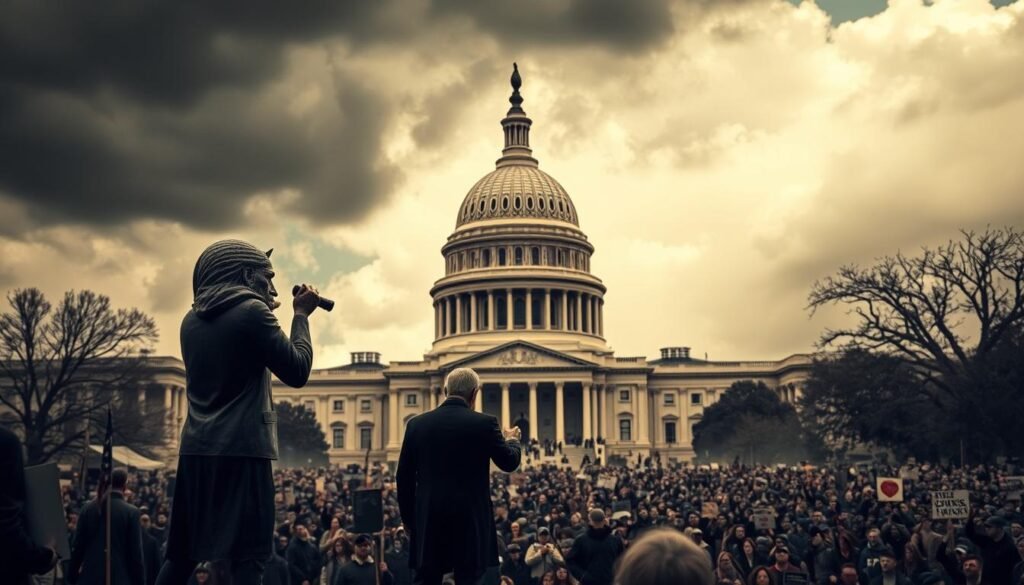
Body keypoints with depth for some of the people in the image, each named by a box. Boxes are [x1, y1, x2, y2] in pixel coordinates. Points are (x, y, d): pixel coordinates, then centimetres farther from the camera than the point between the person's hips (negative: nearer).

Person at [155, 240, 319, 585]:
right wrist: (301, 315, 7)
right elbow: (297, 371, -5)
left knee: (181, 555, 14)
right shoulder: (251, 310, -7)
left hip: (196, 451, 7)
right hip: (242, 450, -7)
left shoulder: (192, 320, 13)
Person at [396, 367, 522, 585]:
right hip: (470, 520, -3)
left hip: (428, 521, 3)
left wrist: (409, 518, 16)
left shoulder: (417, 424, 2)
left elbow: (404, 477, 6)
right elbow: (510, 462, 4)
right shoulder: (484, 423, -7)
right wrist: (512, 439, 26)